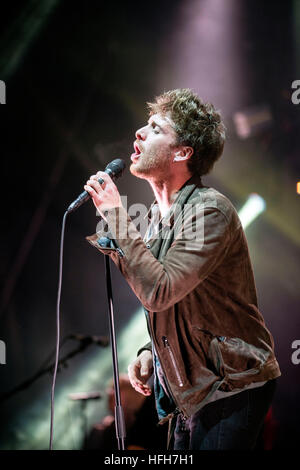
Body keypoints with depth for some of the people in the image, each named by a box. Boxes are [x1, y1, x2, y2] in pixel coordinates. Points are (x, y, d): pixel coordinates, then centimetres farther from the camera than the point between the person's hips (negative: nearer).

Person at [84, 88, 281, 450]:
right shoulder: (160, 215, 9)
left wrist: (114, 215, -24)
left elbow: (158, 292, -29)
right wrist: (151, 351, 5)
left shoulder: (209, 210, -19)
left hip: (231, 390, -9)